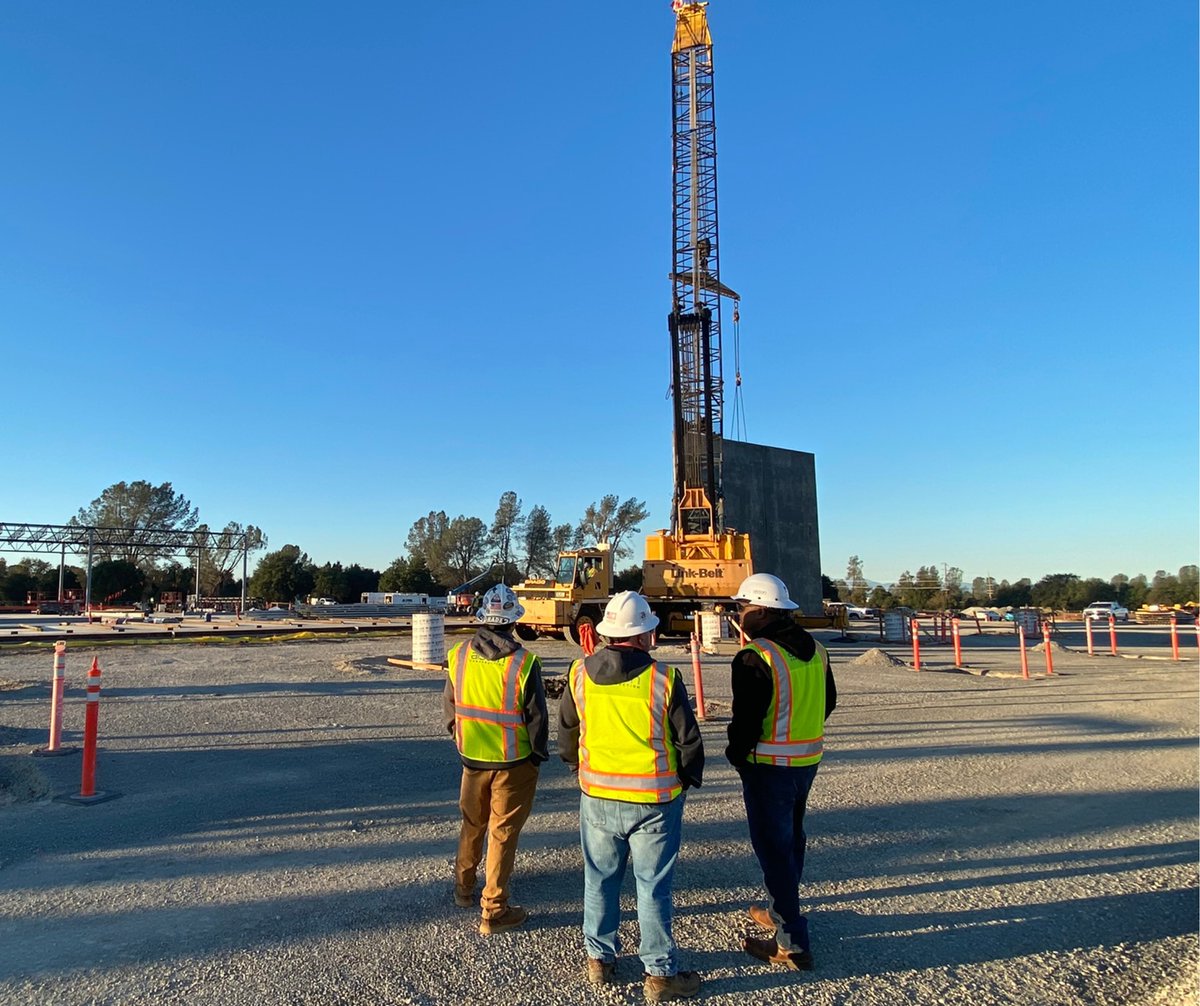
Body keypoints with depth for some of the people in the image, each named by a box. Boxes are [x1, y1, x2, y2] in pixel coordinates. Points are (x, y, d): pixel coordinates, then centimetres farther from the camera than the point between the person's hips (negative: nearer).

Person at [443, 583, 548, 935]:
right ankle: (493, 911, 17)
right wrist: (538, 754, 3)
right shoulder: (523, 663, -21)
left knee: (472, 824, 24)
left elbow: (449, 706, 6)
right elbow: (536, 717, -13)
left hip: (471, 758, 4)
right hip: (513, 762, -4)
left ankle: (464, 888, 42)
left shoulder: (457, 656, -7)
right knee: (502, 833, 8)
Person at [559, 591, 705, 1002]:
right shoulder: (663, 679, -16)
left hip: (597, 795, 3)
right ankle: (660, 973, 22)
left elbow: (566, 732, 8)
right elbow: (687, 741, -7)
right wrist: (687, 779, 11)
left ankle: (599, 960, 32)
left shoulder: (580, 674, -5)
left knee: (600, 880, 19)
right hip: (655, 799, -3)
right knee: (653, 887, 10)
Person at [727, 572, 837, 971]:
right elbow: (828, 702, 15)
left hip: (769, 766, -8)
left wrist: (736, 753, -3)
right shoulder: (815, 649, 4)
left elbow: (746, 718, -21)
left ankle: (793, 945, 7)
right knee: (791, 837, 23)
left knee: (773, 848, 2)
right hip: (808, 760, 8)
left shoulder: (755, 657, -22)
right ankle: (780, 911, 41)